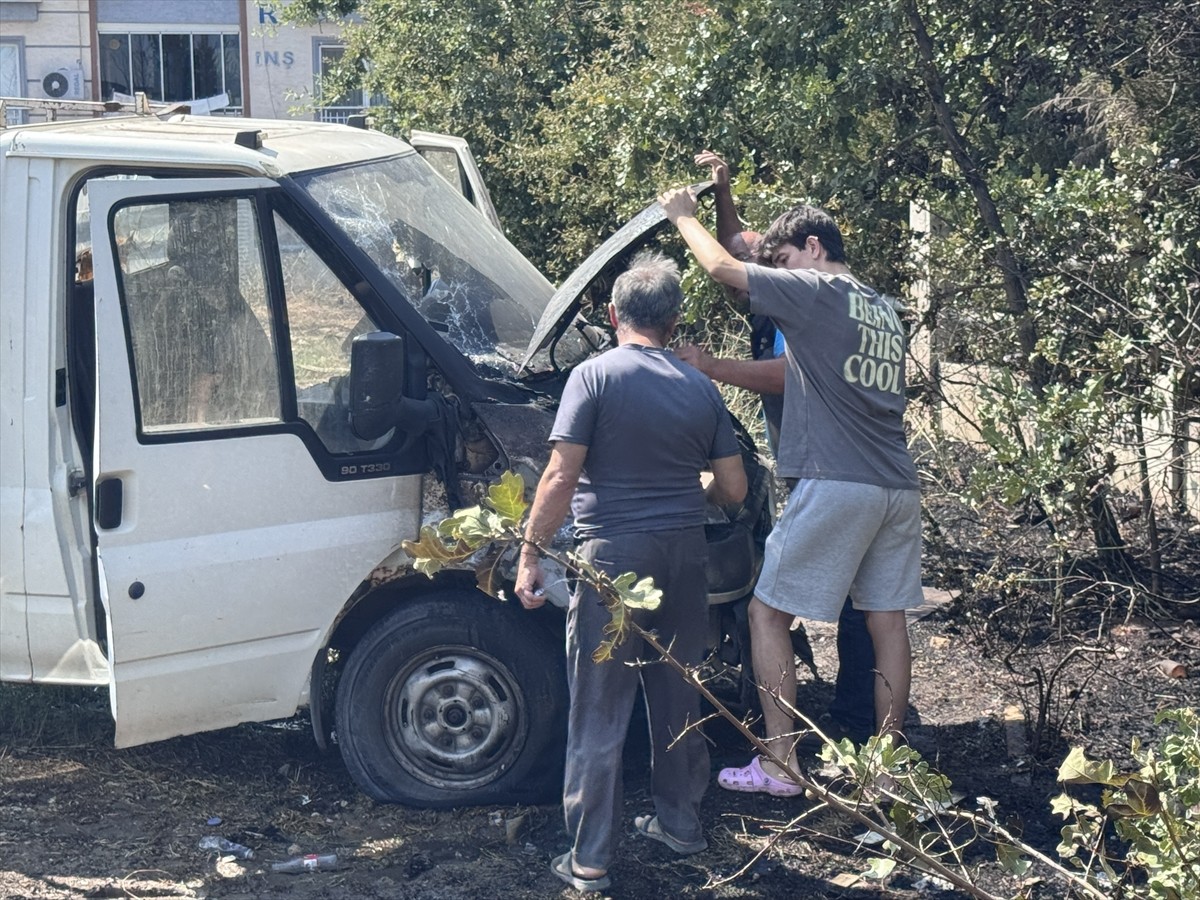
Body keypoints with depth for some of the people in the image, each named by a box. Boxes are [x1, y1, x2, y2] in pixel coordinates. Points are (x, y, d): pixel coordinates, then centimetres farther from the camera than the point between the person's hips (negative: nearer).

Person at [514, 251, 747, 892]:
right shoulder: (700, 388, 8)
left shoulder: (595, 376, -7)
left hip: (615, 552, -5)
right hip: (685, 552, 5)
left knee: (599, 713, -1)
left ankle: (589, 859, 3)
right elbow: (733, 488, 9)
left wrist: (530, 552, -8)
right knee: (678, 699, 19)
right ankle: (680, 823, 31)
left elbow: (561, 476, -14)